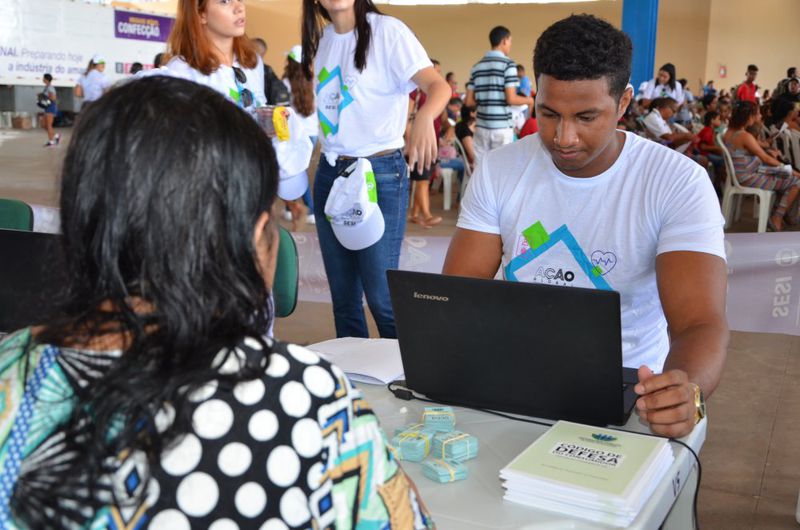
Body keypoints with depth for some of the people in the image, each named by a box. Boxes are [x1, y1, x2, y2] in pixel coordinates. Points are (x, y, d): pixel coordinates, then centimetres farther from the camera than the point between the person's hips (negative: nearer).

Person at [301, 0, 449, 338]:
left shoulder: (387, 31, -8)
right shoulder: (322, 38, 12)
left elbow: (439, 86, -21)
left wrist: (424, 118, -40)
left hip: (380, 172, -6)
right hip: (329, 171, 6)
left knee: (381, 295, -6)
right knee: (343, 296, 10)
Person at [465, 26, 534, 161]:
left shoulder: (477, 66, 10)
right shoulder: (508, 64, -7)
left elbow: (469, 101, 7)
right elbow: (511, 99, -13)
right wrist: (528, 100, 6)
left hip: (482, 126, 5)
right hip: (502, 127, -5)